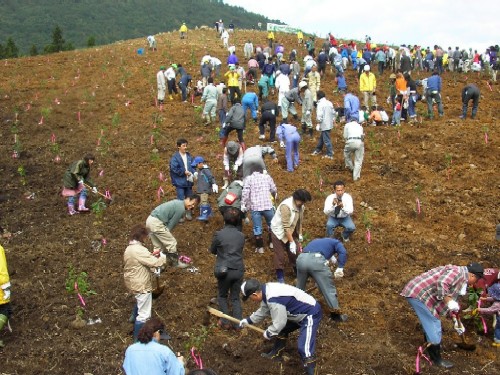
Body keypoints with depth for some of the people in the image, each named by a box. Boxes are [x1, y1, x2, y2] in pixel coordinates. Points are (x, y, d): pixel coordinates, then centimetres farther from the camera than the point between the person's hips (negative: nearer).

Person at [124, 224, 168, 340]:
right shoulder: (139, 250, -27)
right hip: (141, 285, -11)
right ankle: (137, 340, 3)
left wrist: (152, 255, 6)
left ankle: (134, 317, 62)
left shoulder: (129, 248, 3)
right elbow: (155, 263, -26)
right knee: (144, 314, -3)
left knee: (140, 301, 40)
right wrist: (163, 256, -7)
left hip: (132, 282, 11)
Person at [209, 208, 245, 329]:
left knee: (222, 296, 18)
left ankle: (225, 322, 18)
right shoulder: (241, 235, 0)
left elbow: (212, 251, 4)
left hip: (224, 271, -3)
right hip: (238, 270, 3)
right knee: (235, 297, 17)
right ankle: (238, 323, 17)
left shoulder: (219, 234, -11)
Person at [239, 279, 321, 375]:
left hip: (311, 314, -10)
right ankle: (276, 354, 45)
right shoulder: (267, 289, -2)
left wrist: (268, 333, -3)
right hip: (300, 312, 10)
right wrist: (248, 320, 26)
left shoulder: (273, 299, -33)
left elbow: (279, 322, -22)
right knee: (282, 329, 26)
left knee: (303, 347, -21)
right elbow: (264, 310, 17)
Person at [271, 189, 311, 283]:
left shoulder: (300, 205, -9)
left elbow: (300, 220, 7)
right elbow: (286, 226, -31)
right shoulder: (286, 206, -33)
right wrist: (291, 242, -29)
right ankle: (280, 277, 11)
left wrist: (300, 234, 5)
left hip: (291, 231, 7)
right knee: (280, 256, -1)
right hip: (279, 232, -7)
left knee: (294, 253, 12)